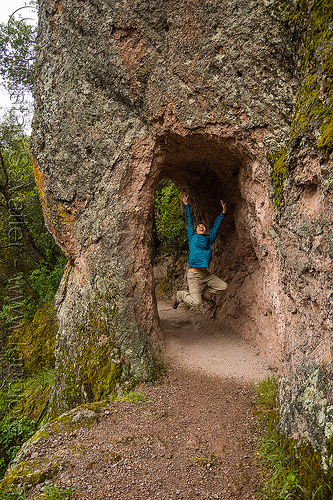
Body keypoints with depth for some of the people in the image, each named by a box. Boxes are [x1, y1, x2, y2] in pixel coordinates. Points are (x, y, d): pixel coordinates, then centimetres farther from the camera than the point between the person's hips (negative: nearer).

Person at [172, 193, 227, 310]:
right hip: (193, 274, -5)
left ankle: (206, 295, 24)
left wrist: (223, 212, 23)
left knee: (223, 286, 1)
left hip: (206, 274, 5)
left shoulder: (209, 239, 13)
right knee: (196, 302, -11)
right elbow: (189, 221, 9)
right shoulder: (192, 237, 5)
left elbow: (216, 226, 20)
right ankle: (179, 295, 17)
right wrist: (186, 205, 13)